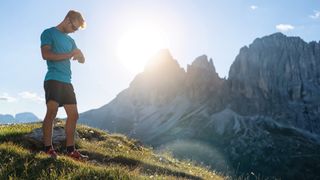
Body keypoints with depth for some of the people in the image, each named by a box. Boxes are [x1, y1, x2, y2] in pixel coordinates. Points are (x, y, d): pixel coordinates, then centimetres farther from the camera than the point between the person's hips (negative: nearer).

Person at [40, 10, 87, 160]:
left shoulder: (70, 40, 24)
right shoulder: (49, 33, 3)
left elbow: (82, 60, 21)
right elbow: (45, 54, -12)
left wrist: (79, 55, -4)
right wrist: (69, 55, -10)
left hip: (67, 82, 7)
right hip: (53, 79, -7)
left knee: (73, 115, 2)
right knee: (52, 112, -18)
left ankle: (70, 150, 7)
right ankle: (48, 149, -14)